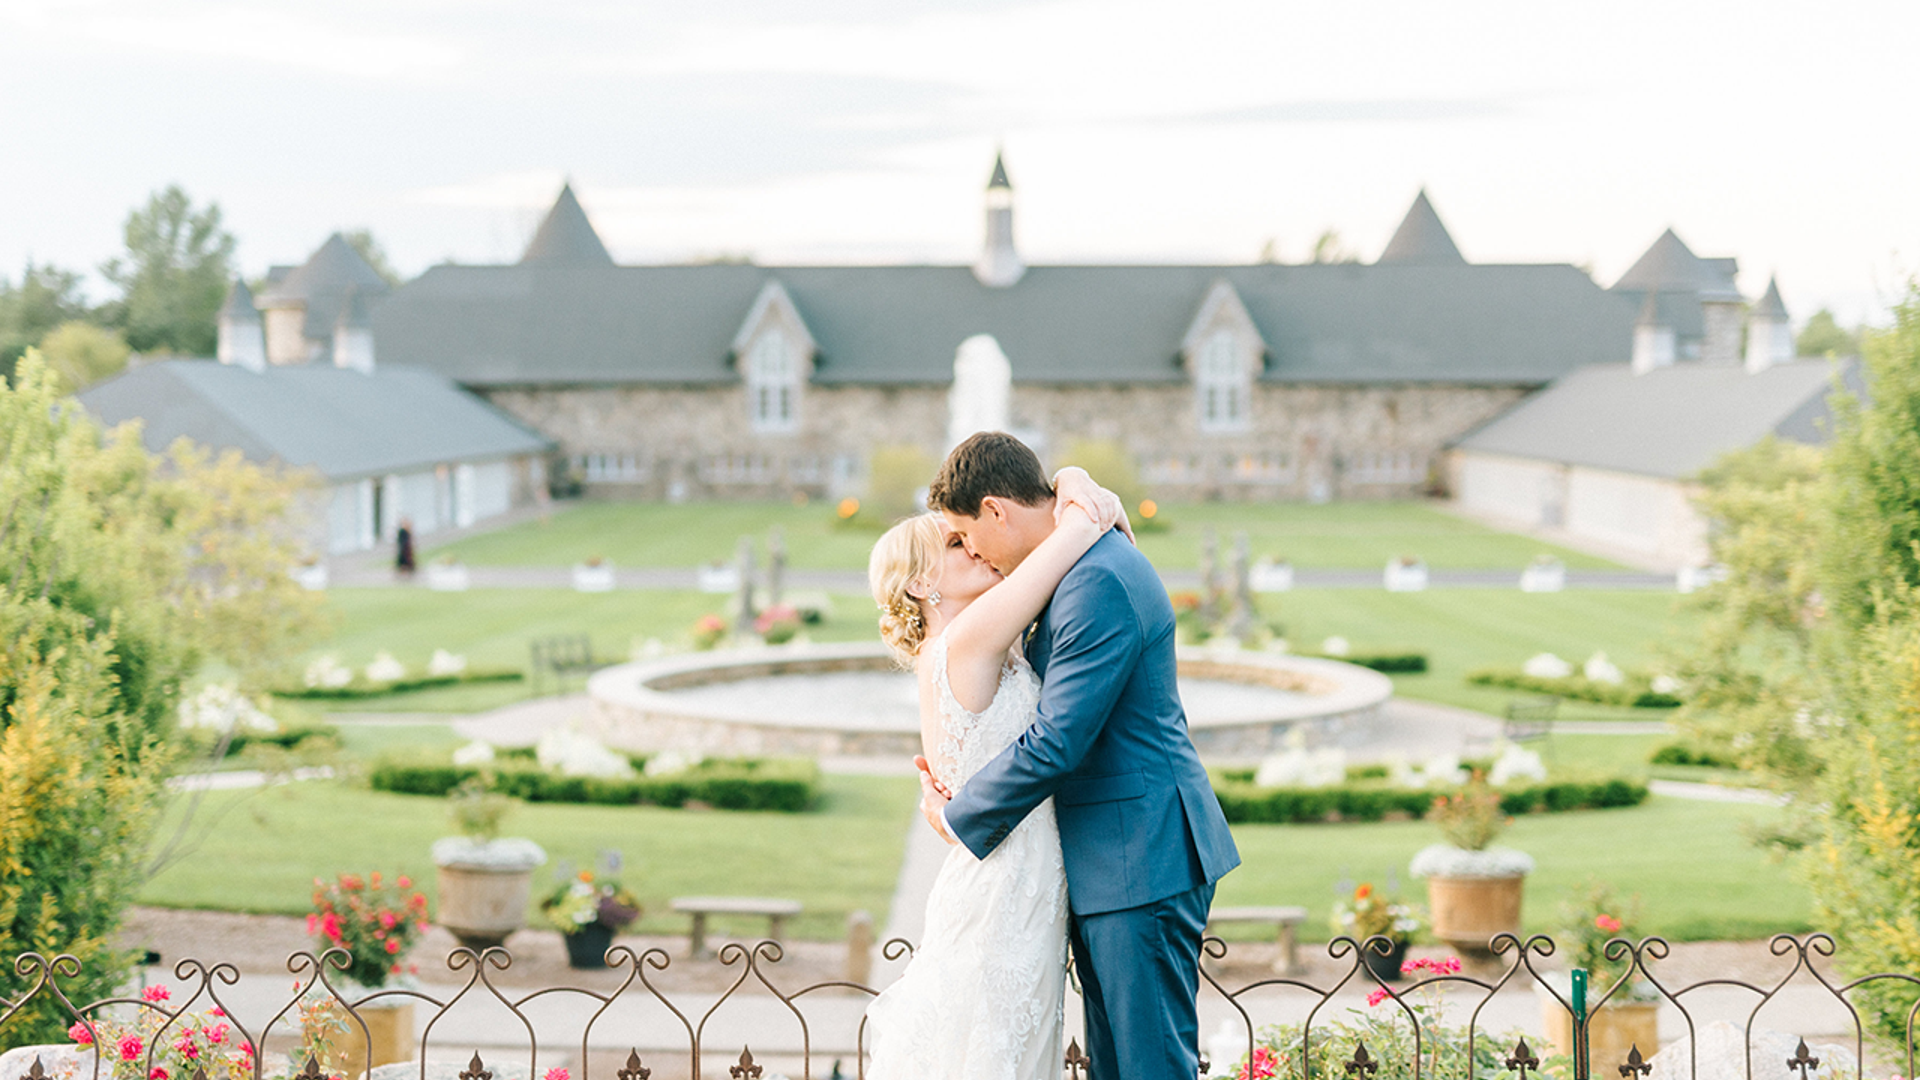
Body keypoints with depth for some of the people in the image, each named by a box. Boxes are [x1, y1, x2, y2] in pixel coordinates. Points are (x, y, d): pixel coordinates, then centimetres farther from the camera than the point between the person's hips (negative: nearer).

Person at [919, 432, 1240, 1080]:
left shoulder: (1100, 583, -21)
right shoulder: (1079, 570, 13)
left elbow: (1057, 741, -23)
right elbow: (1052, 712, 20)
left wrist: (958, 818, -9)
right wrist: (958, 792, 6)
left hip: (1141, 859, -10)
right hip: (1109, 859, 10)